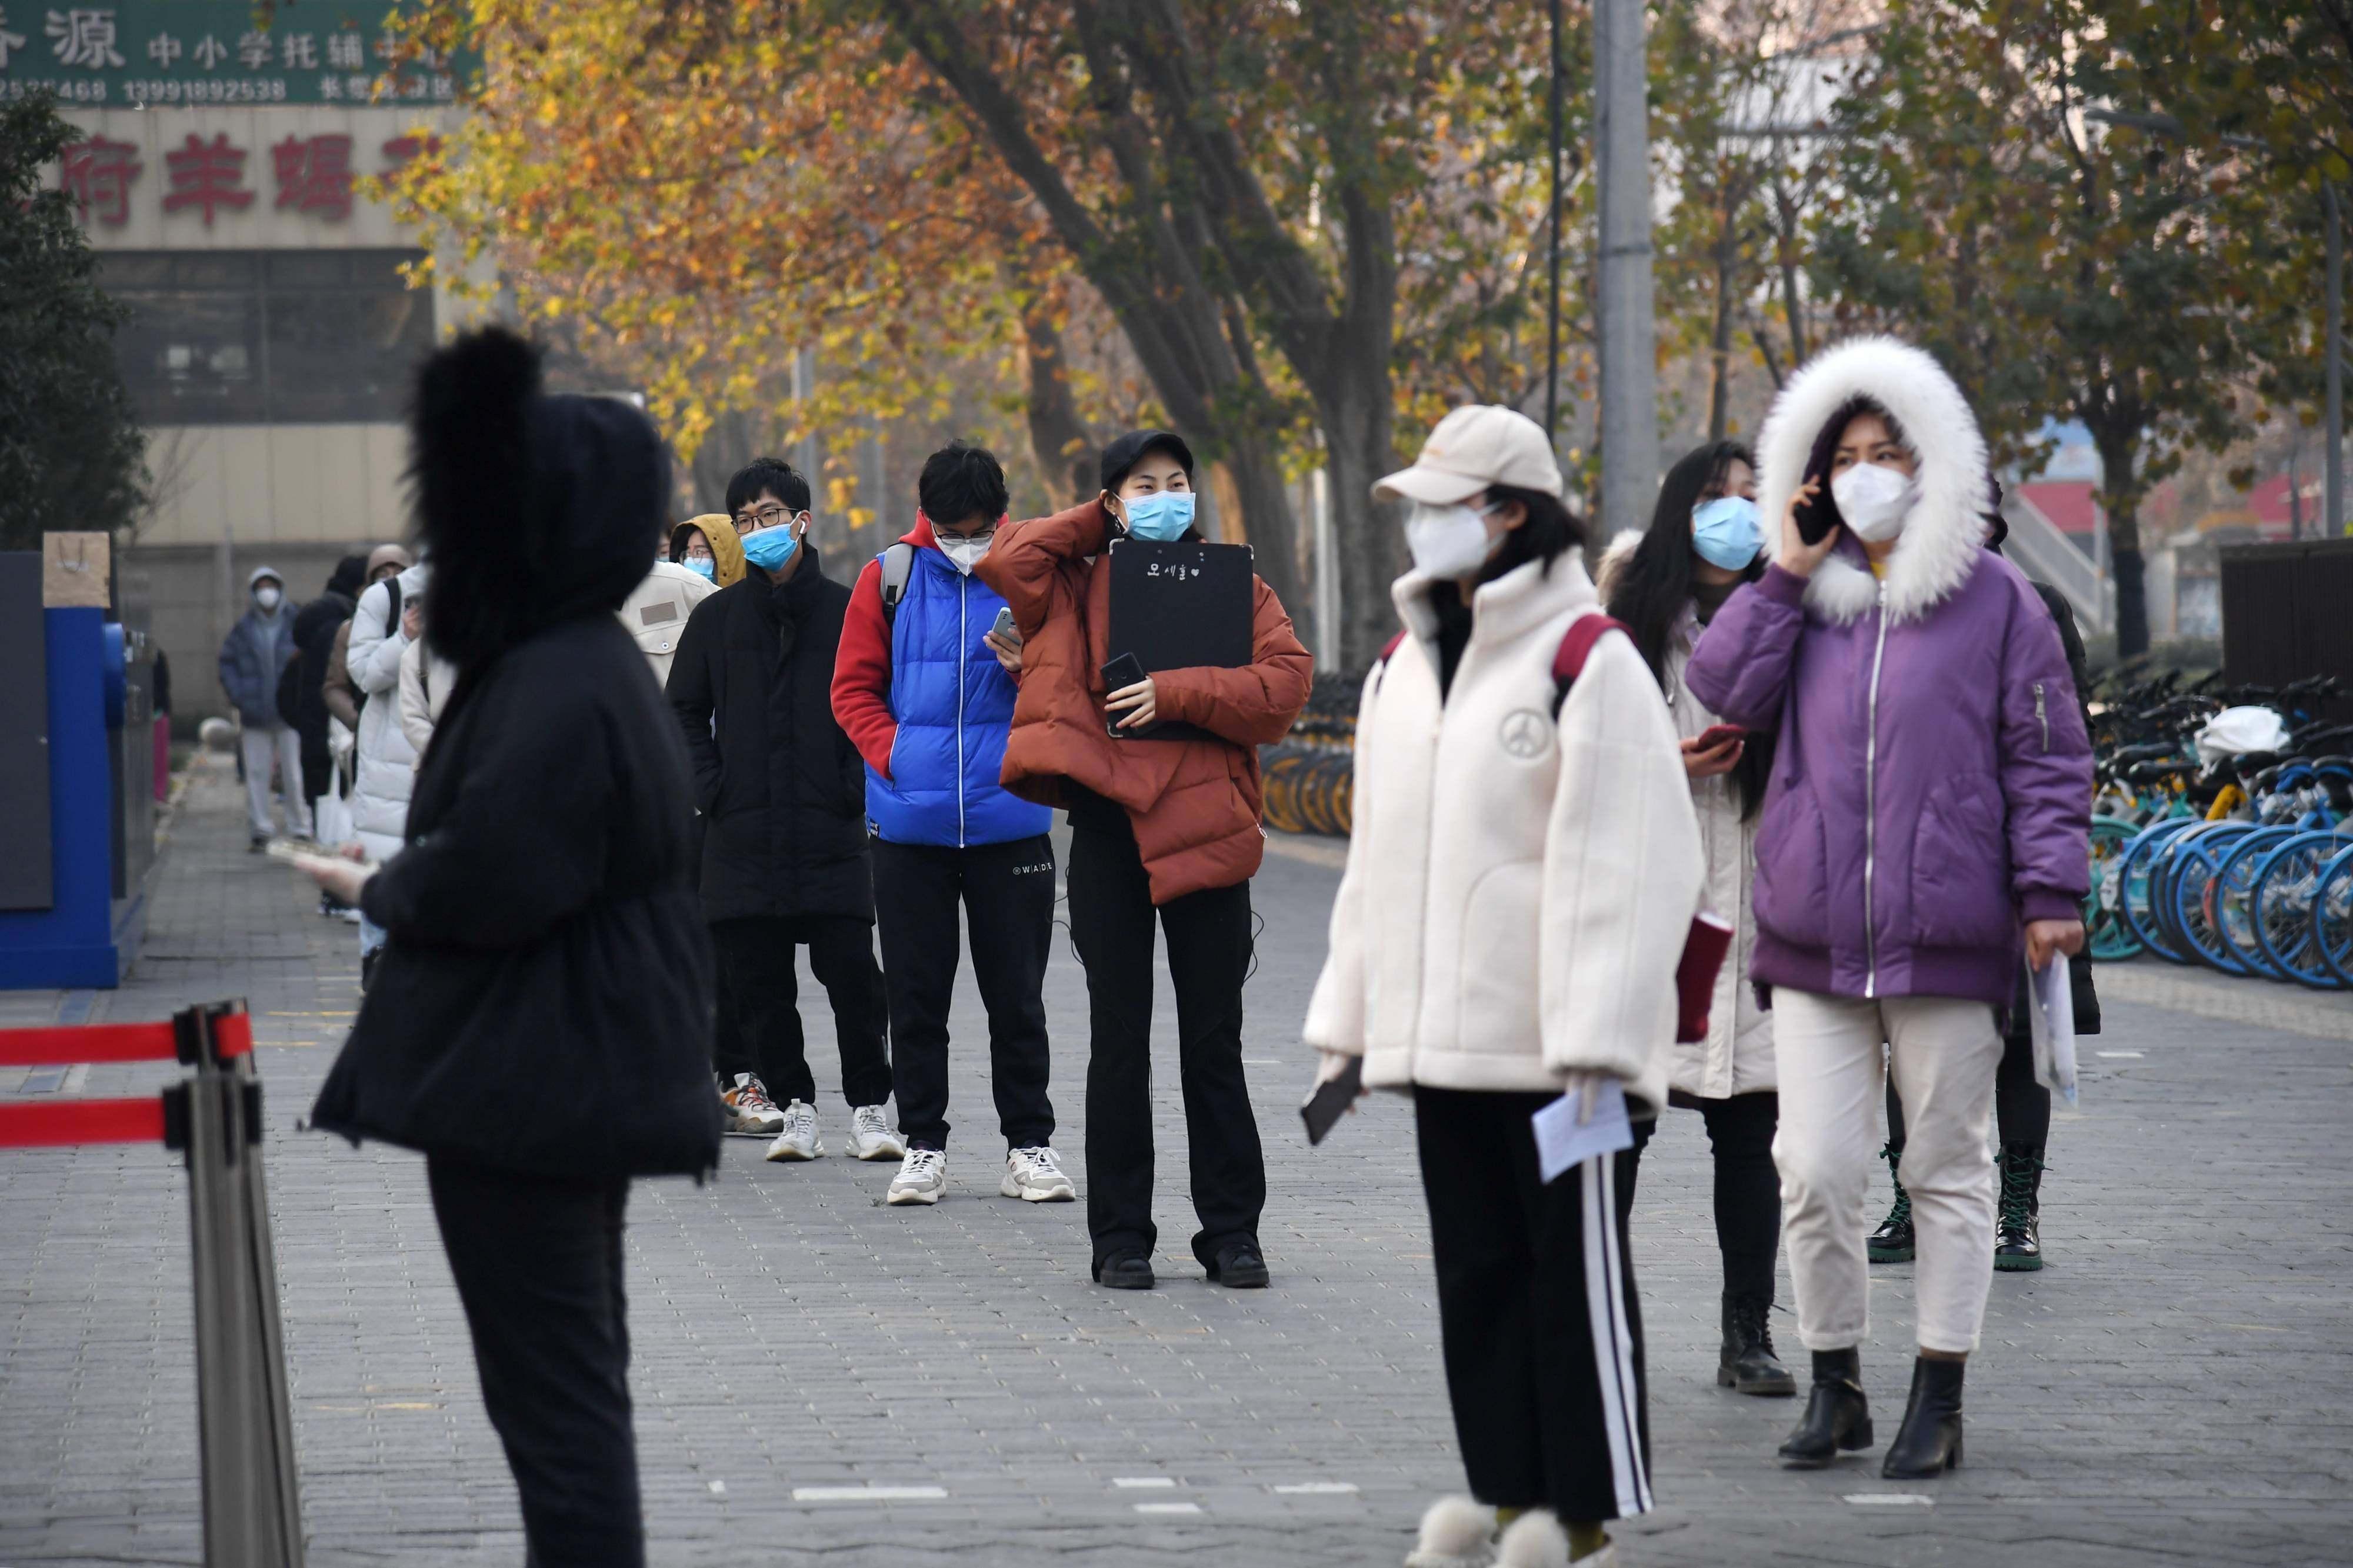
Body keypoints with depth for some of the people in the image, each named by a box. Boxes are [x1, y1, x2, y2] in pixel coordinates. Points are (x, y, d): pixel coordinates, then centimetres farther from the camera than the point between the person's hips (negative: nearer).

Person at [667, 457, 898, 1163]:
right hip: (741, 837, 2)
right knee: (758, 980, 3)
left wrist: (858, 783, -4)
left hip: (833, 833, -2)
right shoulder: (717, 617, 10)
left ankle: (868, 1106, 4)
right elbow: (684, 711, 16)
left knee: (852, 973, -5)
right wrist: (709, 787, 3)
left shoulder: (846, 609, 4)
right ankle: (794, 1104, 13)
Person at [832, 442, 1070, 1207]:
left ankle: (1029, 1144, 12)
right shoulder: (889, 577, 4)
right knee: (915, 993, 5)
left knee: (1018, 993, 4)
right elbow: (853, 687, 8)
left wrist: (1033, 669, -15)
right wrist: (893, 754, -7)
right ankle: (923, 1144, 13)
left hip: (1011, 821, -1)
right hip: (911, 822, 1)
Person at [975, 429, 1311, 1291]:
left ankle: (1232, 1231, 10)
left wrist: (1178, 691, -14)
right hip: (1109, 826, 0)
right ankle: (1121, 1236, 9)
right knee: (1119, 1039, 4)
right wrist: (1095, 522, 1)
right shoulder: (1078, 585, 9)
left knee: (1214, 1039, 4)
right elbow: (1008, 563, -9)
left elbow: (1283, 686, -4)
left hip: (1203, 826, 0)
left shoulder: (1235, 588, 7)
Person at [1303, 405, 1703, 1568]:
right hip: (1442, 1036, 8)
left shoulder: (1588, 663, -9)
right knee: (1476, 1277, 12)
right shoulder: (1402, 667, 15)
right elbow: (1378, 855, 21)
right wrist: (1344, 1022, 18)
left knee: (1577, 1277, -3)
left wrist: (1598, 1040, -18)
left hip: (1556, 1045, -8)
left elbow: (1625, 864, -13)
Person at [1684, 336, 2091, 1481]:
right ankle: (1835, 1386, 15)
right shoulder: (1806, 601, 12)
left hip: (1946, 937, -3)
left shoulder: (1993, 601, 1)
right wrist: (1787, 575, -3)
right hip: (1815, 937, 3)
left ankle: (1938, 1403, 14)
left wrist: (2050, 887, -7)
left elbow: (2047, 755, 0)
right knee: (1813, 1175, 0)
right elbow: (1724, 690, -1)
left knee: (1948, 1173, 6)